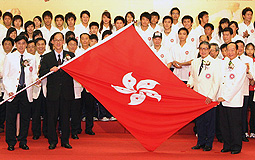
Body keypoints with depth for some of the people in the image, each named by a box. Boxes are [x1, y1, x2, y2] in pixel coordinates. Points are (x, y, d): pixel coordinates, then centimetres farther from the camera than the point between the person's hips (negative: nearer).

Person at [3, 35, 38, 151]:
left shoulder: (31, 58, 10)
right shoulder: (9, 57, 4)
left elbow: (33, 74, 13)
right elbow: (5, 76, 2)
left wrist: (36, 79, -10)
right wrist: (9, 90, -9)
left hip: (26, 92, 2)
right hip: (13, 91, -2)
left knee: (25, 118, 5)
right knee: (11, 118, 0)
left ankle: (23, 142, 16)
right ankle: (11, 143, 11)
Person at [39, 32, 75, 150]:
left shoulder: (70, 55, 9)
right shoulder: (46, 57, 7)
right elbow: (41, 74, -1)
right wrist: (50, 70, -18)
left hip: (67, 92, 0)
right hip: (53, 92, 0)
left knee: (65, 117, 6)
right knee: (52, 117, 3)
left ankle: (65, 141, 16)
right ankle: (52, 141, 13)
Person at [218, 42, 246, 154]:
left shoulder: (241, 66, -6)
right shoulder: (223, 63, 12)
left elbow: (236, 85, -12)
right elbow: (219, 80, 19)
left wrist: (225, 97, -14)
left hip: (234, 101, -5)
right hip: (222, 100, 5)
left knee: (235, 125, 1)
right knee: (224, 124, 8)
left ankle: (236, 147, 14)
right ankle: (227, 146, 20)